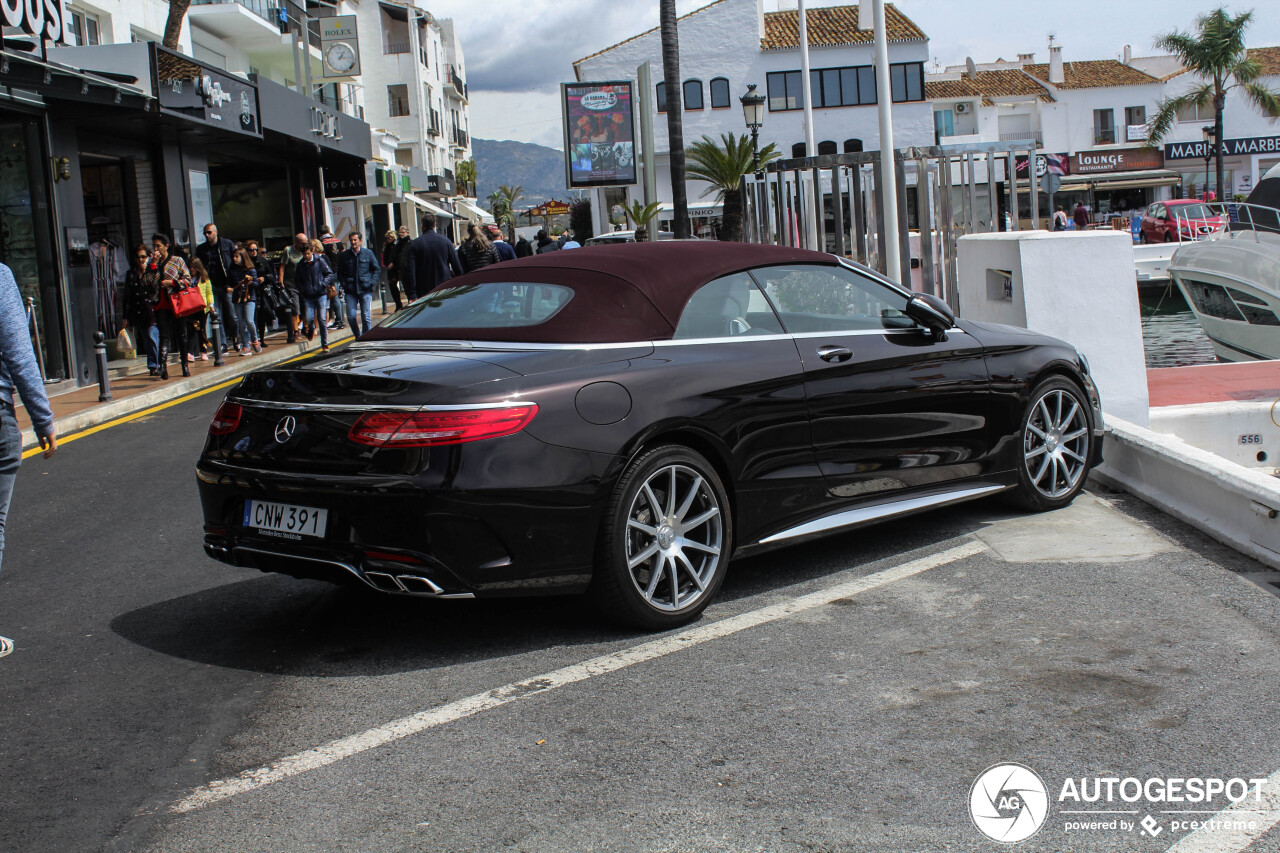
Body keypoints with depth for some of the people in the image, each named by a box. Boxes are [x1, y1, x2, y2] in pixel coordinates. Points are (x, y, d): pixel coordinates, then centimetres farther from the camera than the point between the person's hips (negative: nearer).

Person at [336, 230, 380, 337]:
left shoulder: (368, 253, 4)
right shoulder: (344, 255, 7)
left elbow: (377, 269, 10)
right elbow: (340, 273, 13)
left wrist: (372, 282, -2)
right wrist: (343, 284, -1)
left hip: (365, 290, -1)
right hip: (351, 291, 1)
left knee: (366, 317, -2)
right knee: (351, 316, -5)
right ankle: (358, 337, 16)